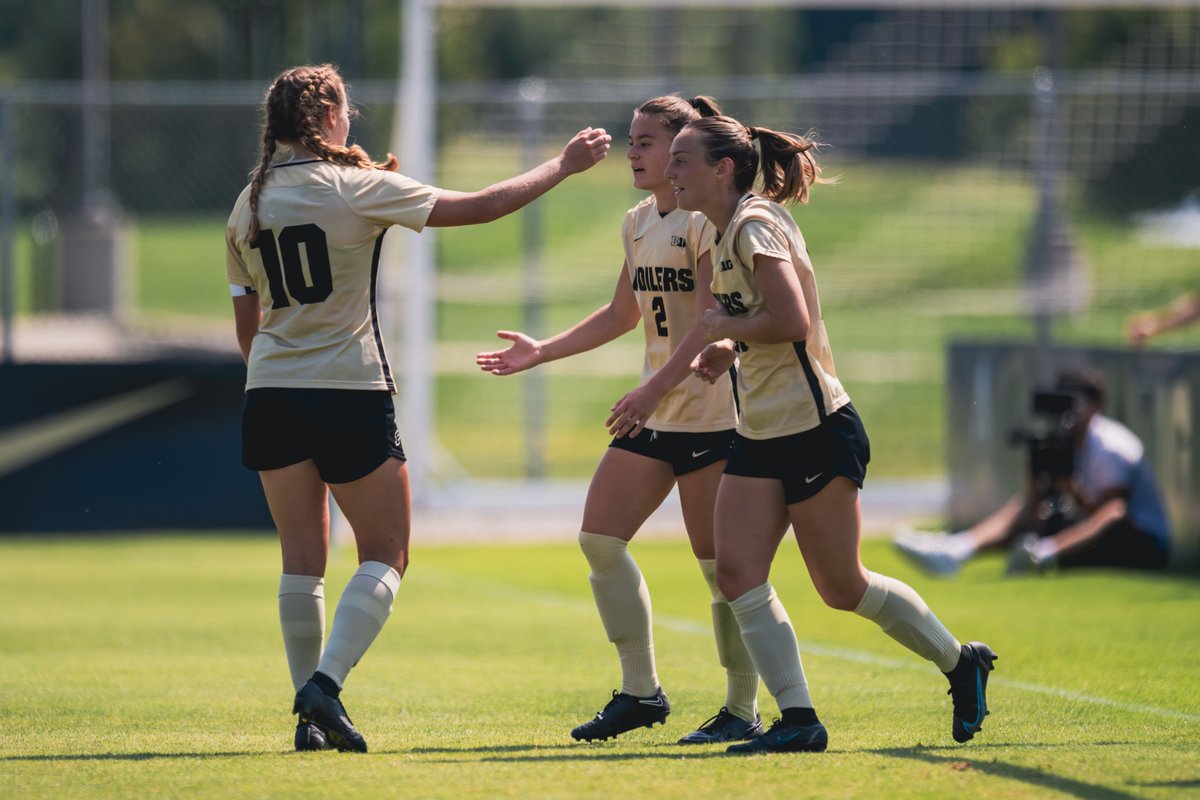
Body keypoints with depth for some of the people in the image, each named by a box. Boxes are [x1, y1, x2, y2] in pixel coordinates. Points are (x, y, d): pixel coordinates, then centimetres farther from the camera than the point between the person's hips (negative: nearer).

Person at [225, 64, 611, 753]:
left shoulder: (249, 205, 8)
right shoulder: (358, 189, -9)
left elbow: (247, 327, 14)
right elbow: (480, 207, -6)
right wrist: (562, 166, 5)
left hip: (272, 396, 5)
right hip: (351, 391, -5)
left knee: (303, 558, 10)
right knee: (385, 556, 4)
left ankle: (312, 714, 5)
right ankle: (325, 687, -14)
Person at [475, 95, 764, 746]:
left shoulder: (708, 218, -13)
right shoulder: (639, 223, 14)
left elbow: (710, 320, -22)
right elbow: (624, 314, 24)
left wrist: (654, 387, -32)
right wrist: (542, 352, 18)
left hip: (713, 414, -9)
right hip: (657, 416, 9)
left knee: (721, 566, -6)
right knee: (599, 538, 1)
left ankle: (743, 711, 5)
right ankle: (640, 692, 9)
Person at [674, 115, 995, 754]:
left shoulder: (756, 226, -17)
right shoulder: (726, 232, 12)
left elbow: (792, 323, -27)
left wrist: (726, 328, -13)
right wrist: (728, 351, 8)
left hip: (815, 431, -9)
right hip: (760, 437, 9)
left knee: (843, 589, 0)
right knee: (735, 571, -7)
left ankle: (962, 663, 21)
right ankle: (798, 720, -6)